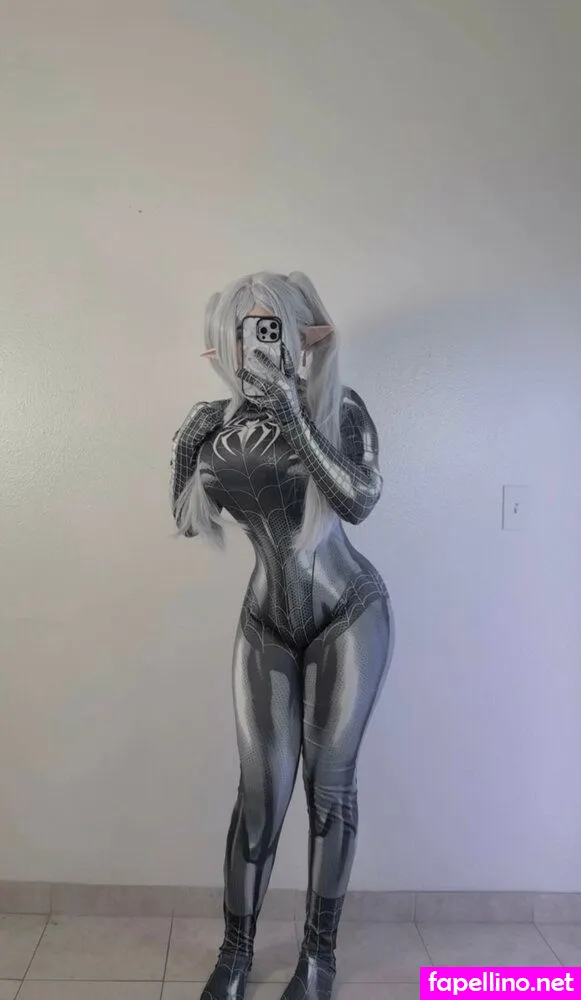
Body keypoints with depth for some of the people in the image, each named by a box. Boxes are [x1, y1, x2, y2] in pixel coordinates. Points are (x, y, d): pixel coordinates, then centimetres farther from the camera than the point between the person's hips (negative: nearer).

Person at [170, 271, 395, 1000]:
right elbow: (188, 522, 0)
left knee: (329, 782, 7)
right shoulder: (217, 421, -3)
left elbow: (359, 502, -26)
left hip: (349, 614, -1)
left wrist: (292, 414, -30)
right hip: (267, 622, 2)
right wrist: (188, 451, -15)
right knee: (261, 789, 3)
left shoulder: (339, 409, -11)